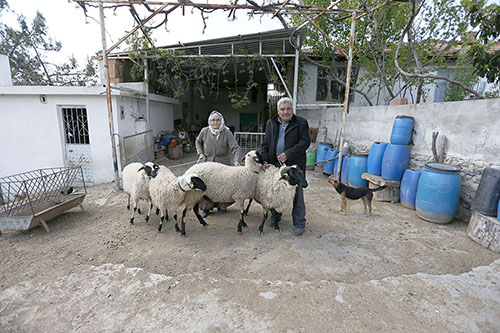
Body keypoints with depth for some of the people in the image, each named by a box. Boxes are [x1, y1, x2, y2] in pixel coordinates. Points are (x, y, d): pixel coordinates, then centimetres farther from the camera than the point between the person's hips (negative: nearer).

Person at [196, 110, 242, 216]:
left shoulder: (227, 133, -10)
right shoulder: (205, 131, -1)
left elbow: (235, 148, -18)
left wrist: (236, 160, -35)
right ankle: (206, 207, 20)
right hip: (207, 162, 2)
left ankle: (221, 206, 28)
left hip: (223, 164, -2)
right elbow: (198, 142, 20)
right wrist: (200, 153, 4)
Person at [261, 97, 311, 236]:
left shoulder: (301, 123, -1)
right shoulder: (271, 123, 10)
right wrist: (265, 160, -2)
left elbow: (305, 142, -9)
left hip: (294, 164, -3)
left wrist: (288, 154, -18)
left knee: (297, 194, 1)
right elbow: (265, 143, 12)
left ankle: (299, 223, 14)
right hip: (275, 164, 4)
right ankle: (275, 216, 34)